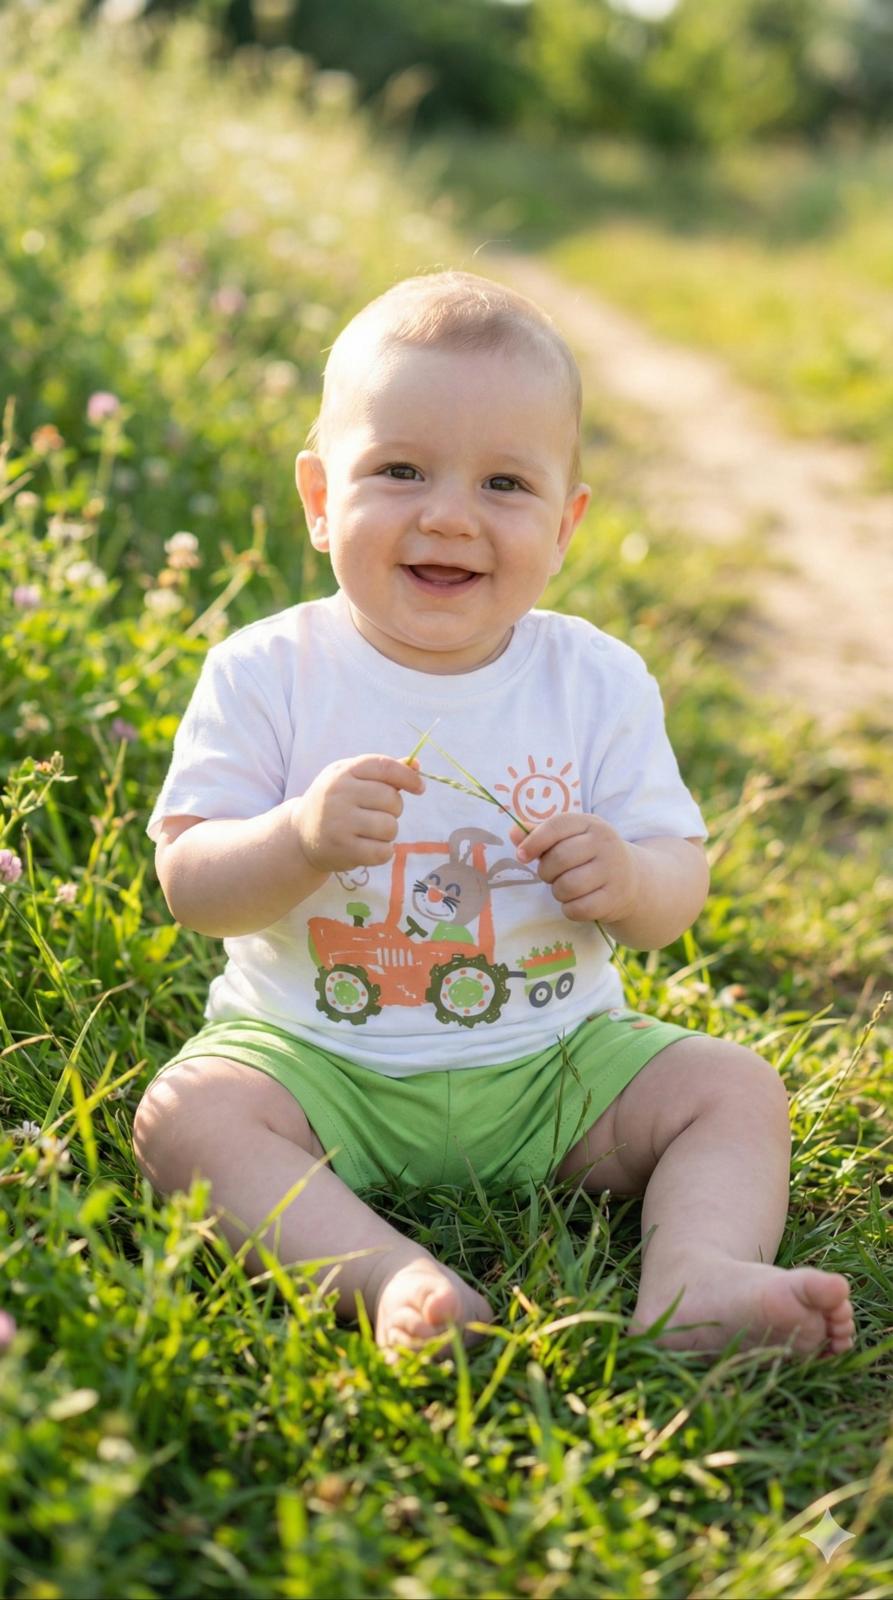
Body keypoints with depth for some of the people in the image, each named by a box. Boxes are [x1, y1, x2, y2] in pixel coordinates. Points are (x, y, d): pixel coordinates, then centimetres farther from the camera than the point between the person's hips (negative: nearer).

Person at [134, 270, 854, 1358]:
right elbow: (190, 884, -11)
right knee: (185, 1114, -27)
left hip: (551, 1060, 2)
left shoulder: (598, 681, -3)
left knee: (736, 1091, -11)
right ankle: (389, 1280, -38)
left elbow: (679, 893, 0)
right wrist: (302, 838, -31)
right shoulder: (266, 674, -8)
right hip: (315, 1053, -1)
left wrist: (625, 879, -24)